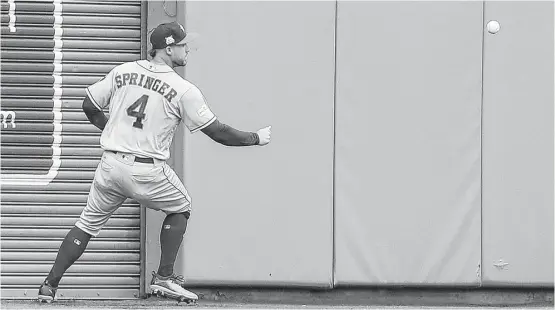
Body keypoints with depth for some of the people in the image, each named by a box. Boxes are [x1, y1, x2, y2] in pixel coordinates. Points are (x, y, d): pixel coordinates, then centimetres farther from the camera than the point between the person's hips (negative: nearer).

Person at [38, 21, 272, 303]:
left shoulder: (122, 72, 3)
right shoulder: (184, 90, -8)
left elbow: (89, 106, 11)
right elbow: (218, 132, -5)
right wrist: (256, 139, 9)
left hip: (110, 165, 4)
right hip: (147, 171, -4)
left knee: (88, 224, 15)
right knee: (180, 208, 21)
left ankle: (50, 285, 8)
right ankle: (164, 278, 14)